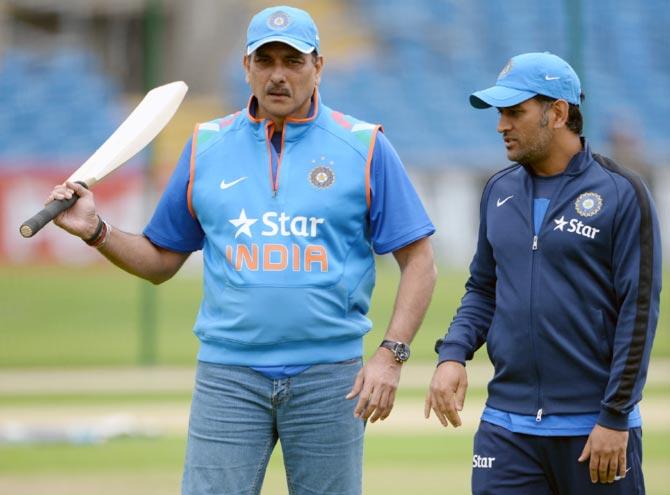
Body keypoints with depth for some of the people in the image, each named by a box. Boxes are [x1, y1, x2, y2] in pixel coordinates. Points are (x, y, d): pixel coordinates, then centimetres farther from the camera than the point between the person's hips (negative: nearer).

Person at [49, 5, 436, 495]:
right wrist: (97, 231, -4)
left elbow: (418, 260, 1)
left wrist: (390, 354, -10)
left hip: (328, 375, -1)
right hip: (228, 375, 1)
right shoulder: (207, 146, 9)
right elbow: (160, 261, 14)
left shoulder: (364, 147, 2)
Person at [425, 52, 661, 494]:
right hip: (506, 426, 4)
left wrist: (615, 417, -13)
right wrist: (453, 354, 0)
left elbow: (639, 311, -8)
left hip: (596, 428, -4)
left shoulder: (622, 193, -5)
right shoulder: (500, 191, 11)